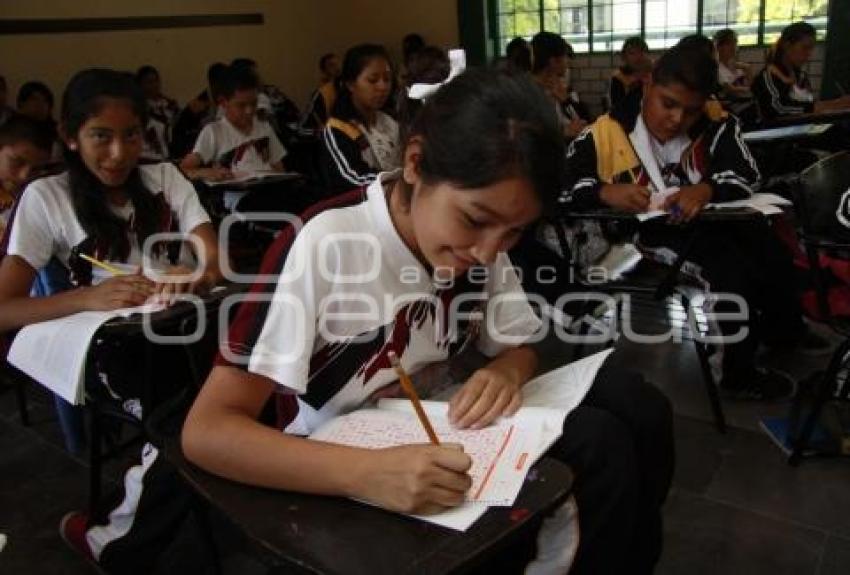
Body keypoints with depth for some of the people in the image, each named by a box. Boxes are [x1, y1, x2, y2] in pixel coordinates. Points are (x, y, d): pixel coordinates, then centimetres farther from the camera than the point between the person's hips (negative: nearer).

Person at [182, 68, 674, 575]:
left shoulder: (478, 238, -7)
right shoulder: (324, 246, -26)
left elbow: (519, 348, 6)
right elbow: (206, 432, -27)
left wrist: (508, 371, -19)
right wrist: (368, 472, -43)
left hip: (439, 448, 6)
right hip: (345, 484, -6)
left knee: (633, 406, -10)